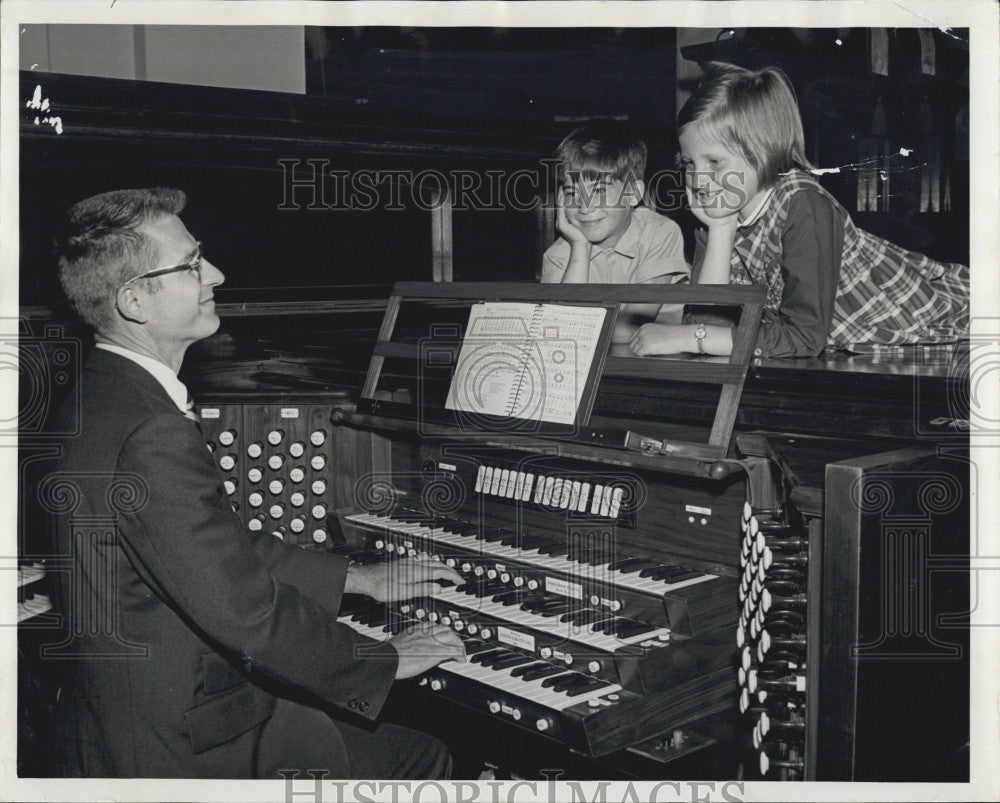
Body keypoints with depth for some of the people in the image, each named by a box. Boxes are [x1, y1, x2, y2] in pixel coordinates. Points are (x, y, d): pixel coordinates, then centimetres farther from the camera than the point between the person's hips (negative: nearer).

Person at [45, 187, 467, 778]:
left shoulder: (102, 397, 6)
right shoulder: (152, 439, -28)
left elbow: (229, 547, 13)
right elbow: (251, 616, -28)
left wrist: (363, 579, 15)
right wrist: (386, 659, -13)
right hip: (176, 745, -10)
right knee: (426, 758, -2)